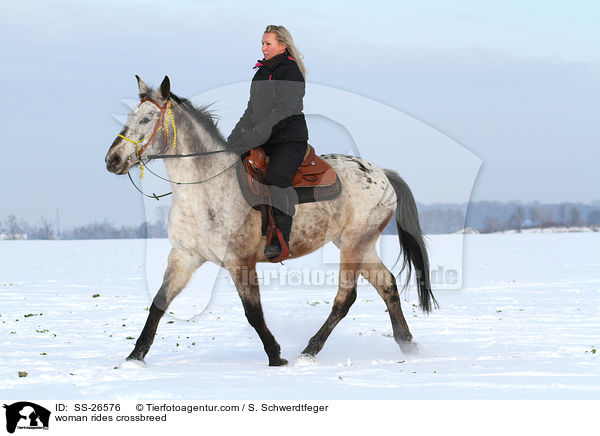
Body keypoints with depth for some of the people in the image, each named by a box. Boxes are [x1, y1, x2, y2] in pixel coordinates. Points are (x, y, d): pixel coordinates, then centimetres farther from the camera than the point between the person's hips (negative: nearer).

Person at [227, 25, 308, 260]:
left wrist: (255, 136, -25)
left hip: (290, 137, -8)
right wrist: (235, 136, 10)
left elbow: (283, 111, -19)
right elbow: (252, 109, 21)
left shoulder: (290, 72, -9)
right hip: (265, 139, 9)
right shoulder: (261, 71, 17)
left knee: (277, 178, -25)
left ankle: (280, 241, -25)